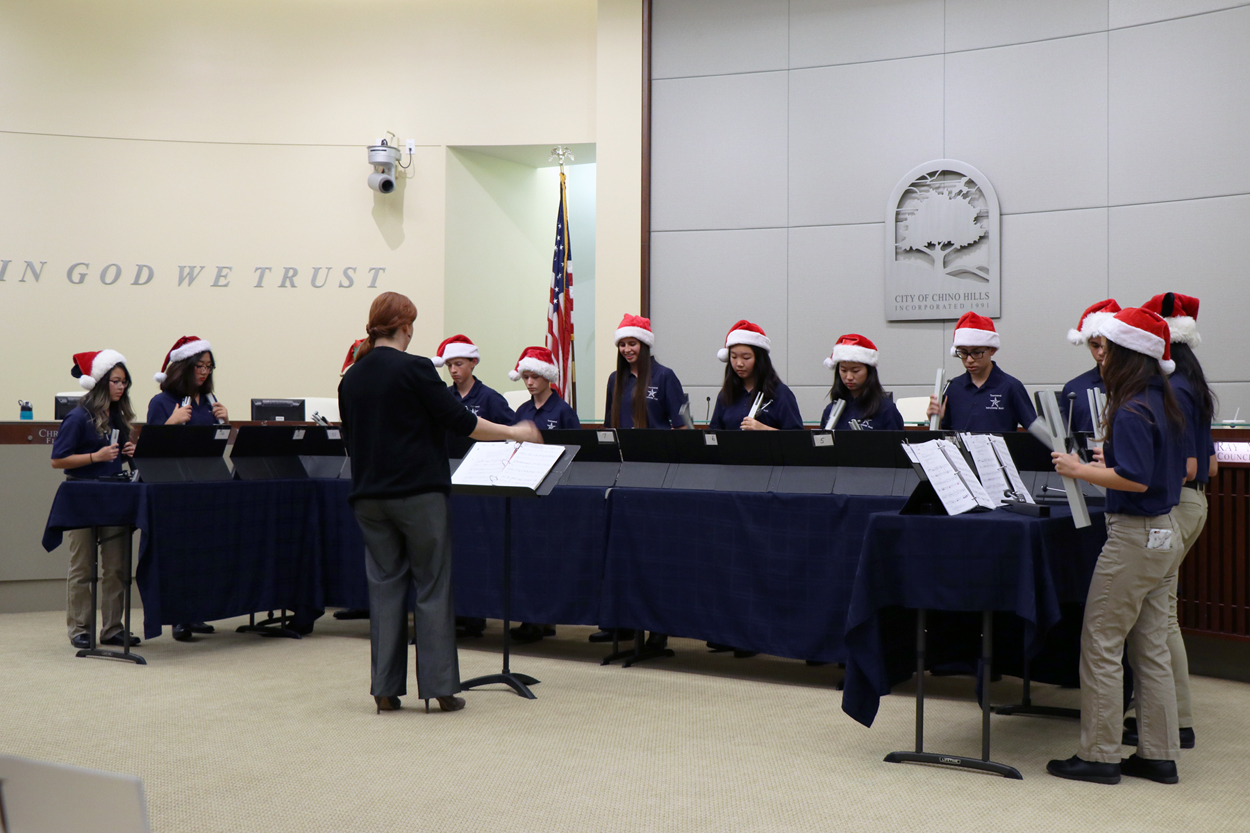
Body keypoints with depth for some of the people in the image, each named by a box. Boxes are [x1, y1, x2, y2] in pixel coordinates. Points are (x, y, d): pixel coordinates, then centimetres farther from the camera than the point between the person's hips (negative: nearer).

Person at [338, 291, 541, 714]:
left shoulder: (351, 379, 8)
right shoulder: (414, 369, -10)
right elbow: (459, 420, -12)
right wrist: (513, 432, 0)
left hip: (368, 496, 6)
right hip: (418, 493, -5)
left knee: (384, 587, 9)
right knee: (432, 588, 2)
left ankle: (386, 689, 10)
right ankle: (439, 686, 4)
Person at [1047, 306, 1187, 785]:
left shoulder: (1132, 412, -19)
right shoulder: (1164, 404, 11)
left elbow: (1135, 479, -26)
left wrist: (1081, 470, -16)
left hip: (1135, 536, -10)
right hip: (1164, 532, 10)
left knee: (1101, 644, -1)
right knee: (1150, 648, 14)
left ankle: (1098, 755, 6)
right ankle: (1159, 755, 19)